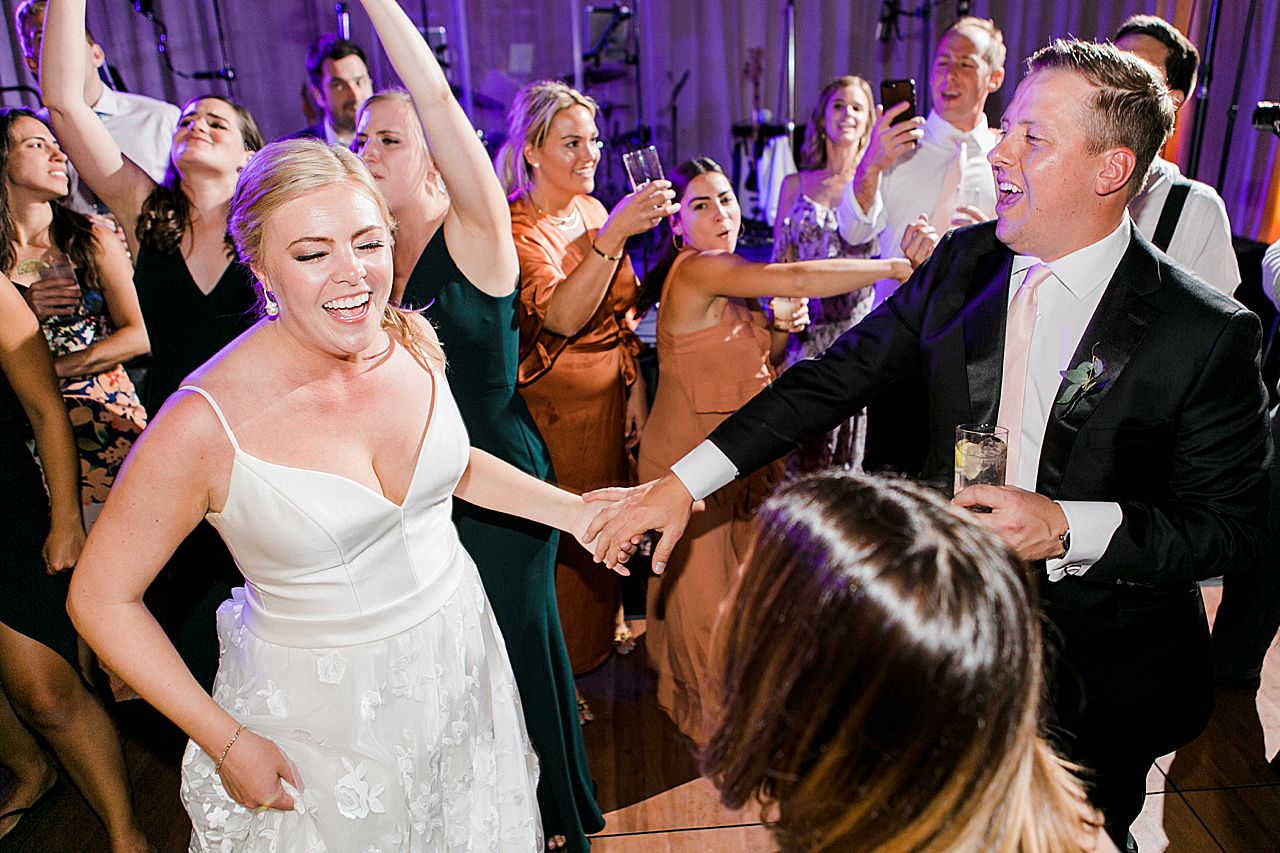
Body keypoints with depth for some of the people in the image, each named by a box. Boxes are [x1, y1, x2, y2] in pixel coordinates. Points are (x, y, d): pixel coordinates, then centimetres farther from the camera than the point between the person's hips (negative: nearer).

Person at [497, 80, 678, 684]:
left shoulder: (592, 209, 5)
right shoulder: (515, 227, -16)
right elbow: (561, 316, -31)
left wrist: (636, 388, 6)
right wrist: (615, 233, -38)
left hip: (609, 393, 6)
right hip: (553, 402, -6)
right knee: (560, 535, 6)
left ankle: (605, 624, 43)